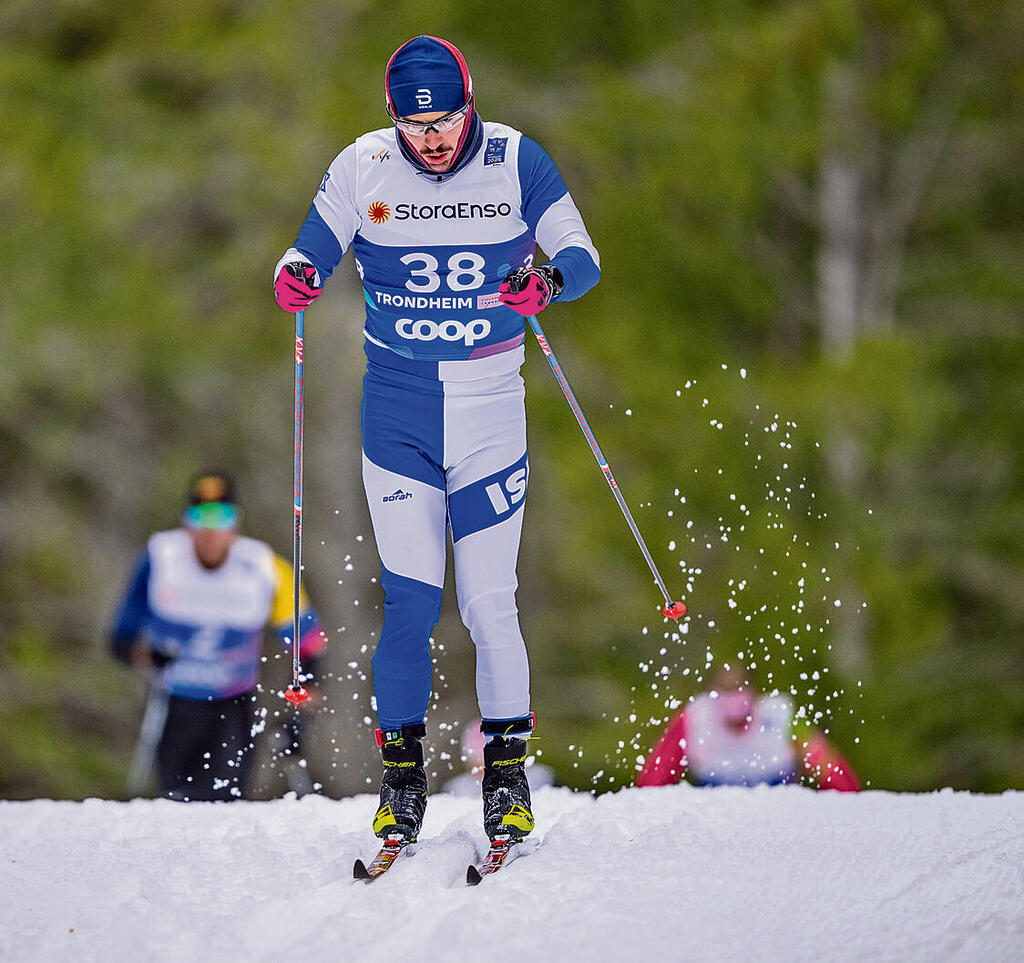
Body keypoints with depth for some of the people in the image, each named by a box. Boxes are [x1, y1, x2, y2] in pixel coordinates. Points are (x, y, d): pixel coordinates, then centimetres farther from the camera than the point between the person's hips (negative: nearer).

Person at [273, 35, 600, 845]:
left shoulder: (518, 163, -5)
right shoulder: (360, 169, -3)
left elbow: (583, 257, -3)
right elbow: (313, 252, 5)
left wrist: (549, 281, -26)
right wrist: (295, 278, -19)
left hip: (492, 406, -1)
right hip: (398, 409, 1)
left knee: (490, 602, -3)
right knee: (409, 600, -5)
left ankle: (509, 777, 11)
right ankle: (401, 777, 8)